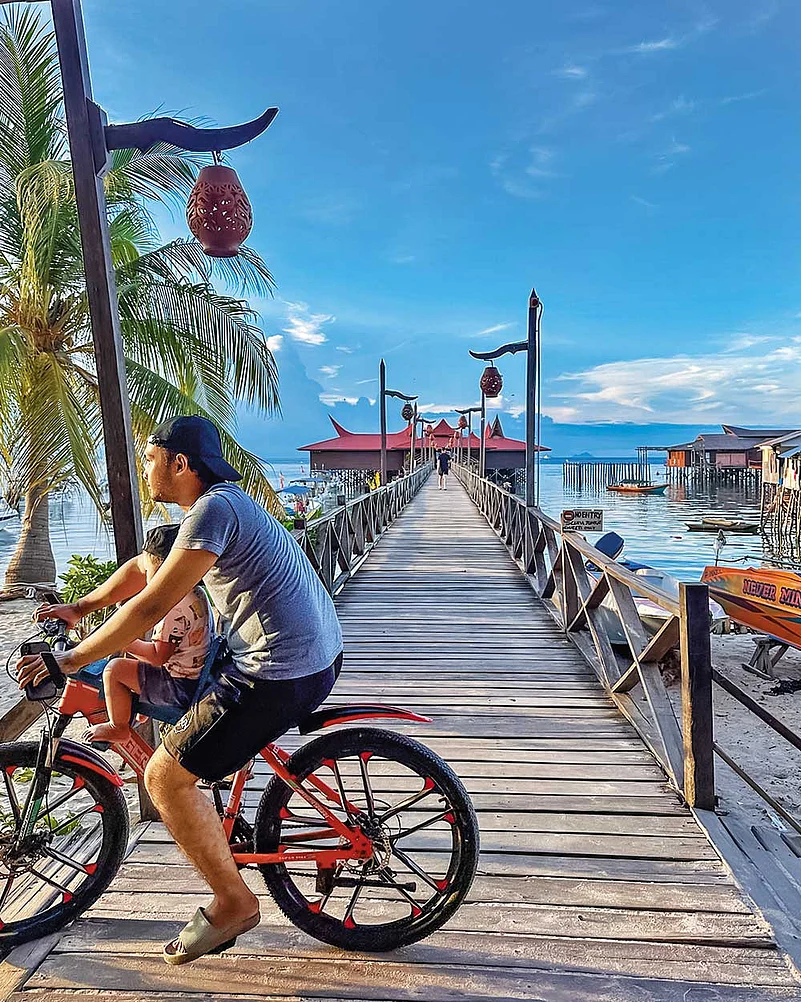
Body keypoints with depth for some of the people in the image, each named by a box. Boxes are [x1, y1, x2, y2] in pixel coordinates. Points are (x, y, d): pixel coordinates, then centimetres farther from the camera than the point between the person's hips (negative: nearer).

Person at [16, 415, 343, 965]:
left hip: (281, 676, -11)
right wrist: (82, 606, 21)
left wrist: (71, 658, -9)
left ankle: (234, 901, 15)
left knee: (165, 777, 0)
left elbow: (151, 605, -18)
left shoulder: (213, 509, -16)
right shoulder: (225, 501, 16)